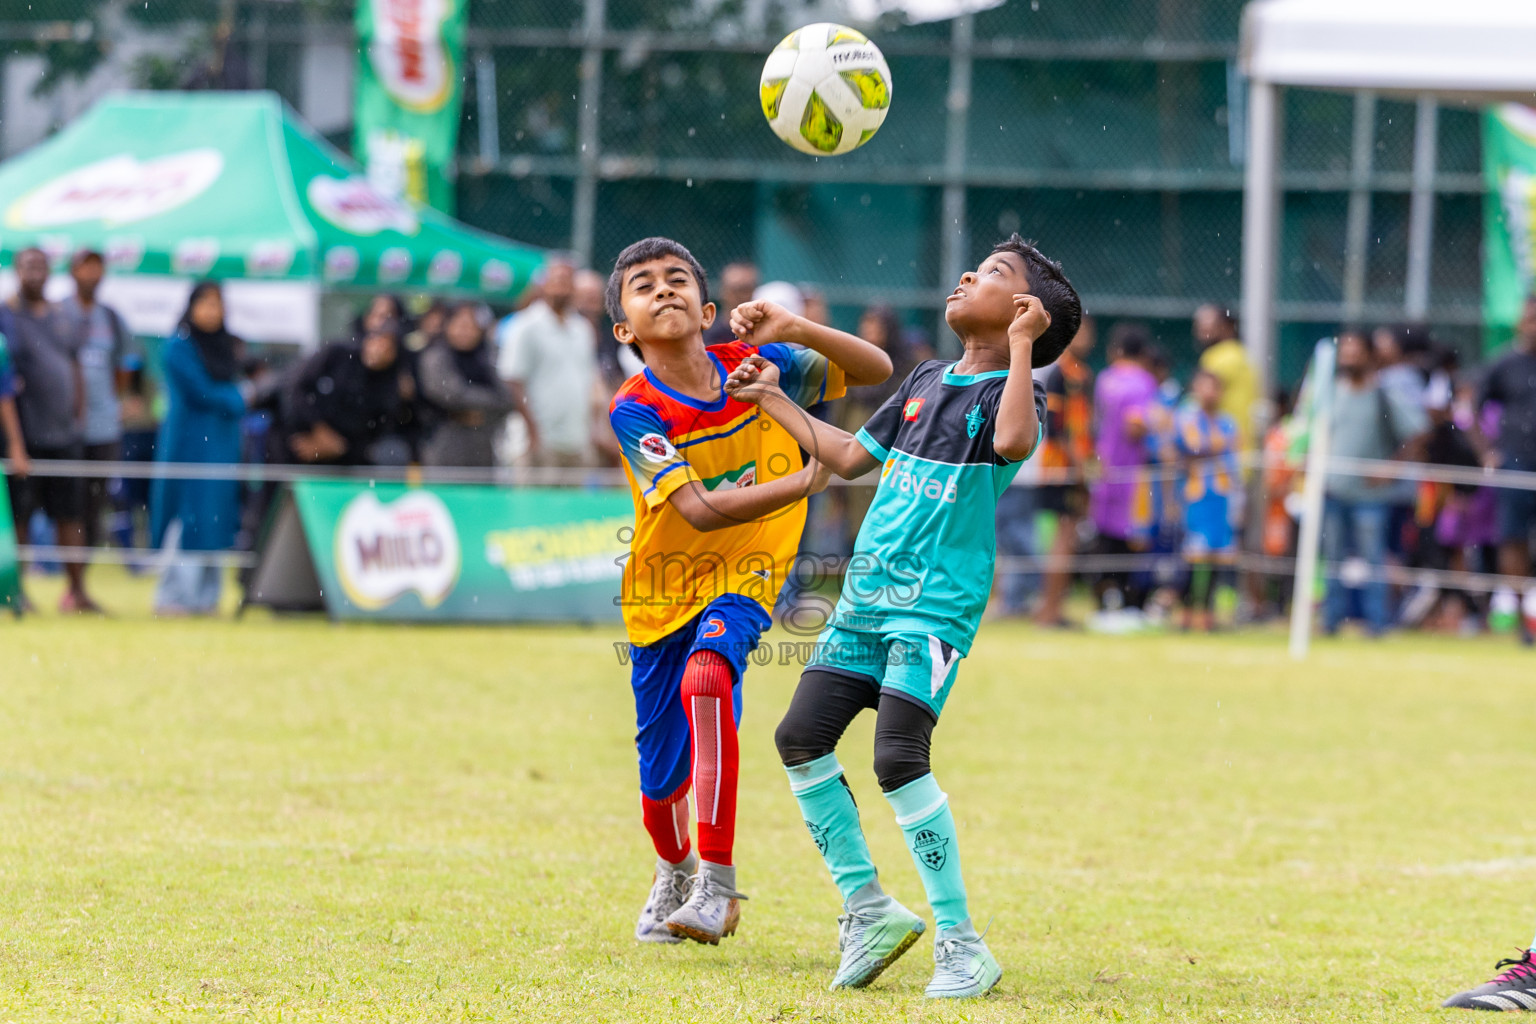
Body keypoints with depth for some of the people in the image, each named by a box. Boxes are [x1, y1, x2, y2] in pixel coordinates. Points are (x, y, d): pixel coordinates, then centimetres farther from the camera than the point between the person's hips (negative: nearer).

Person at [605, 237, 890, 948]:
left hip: (745, 577, -1)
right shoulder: (635, 411, -16)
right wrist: (806, 481, -33)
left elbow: (876, 370, -3)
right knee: (662, 785, 8)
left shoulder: (755, 365, -8)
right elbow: (701, 512, -25)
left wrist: (792, 330, -20)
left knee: (707, 677, -33)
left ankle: (717, 883, -32)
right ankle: (673, 874, 44)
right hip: (665, 591, 1)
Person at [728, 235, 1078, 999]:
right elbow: (851, 456, 27)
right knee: (801, 736, 5)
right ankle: (867, 908, 15)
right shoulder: (925, 384, 16)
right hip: (866, 596, 8)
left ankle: (962, 945, -12)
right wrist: (773, 402, 30)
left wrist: (1021, 343, -26)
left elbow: (1013, 441, -32)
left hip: (937, 605, -8)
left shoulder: (1011, 391, -7)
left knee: (899, 758, -19)